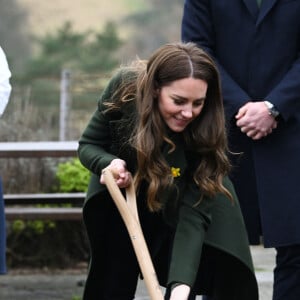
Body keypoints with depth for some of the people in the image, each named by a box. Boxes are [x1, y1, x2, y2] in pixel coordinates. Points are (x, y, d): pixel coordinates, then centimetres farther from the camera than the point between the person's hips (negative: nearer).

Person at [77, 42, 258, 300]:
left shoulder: (206, 132, -35)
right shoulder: (125, 88, -32)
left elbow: (193, 216, -38)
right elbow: (88, 145, -16)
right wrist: (110, 163, -39)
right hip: (121, 190, 1)